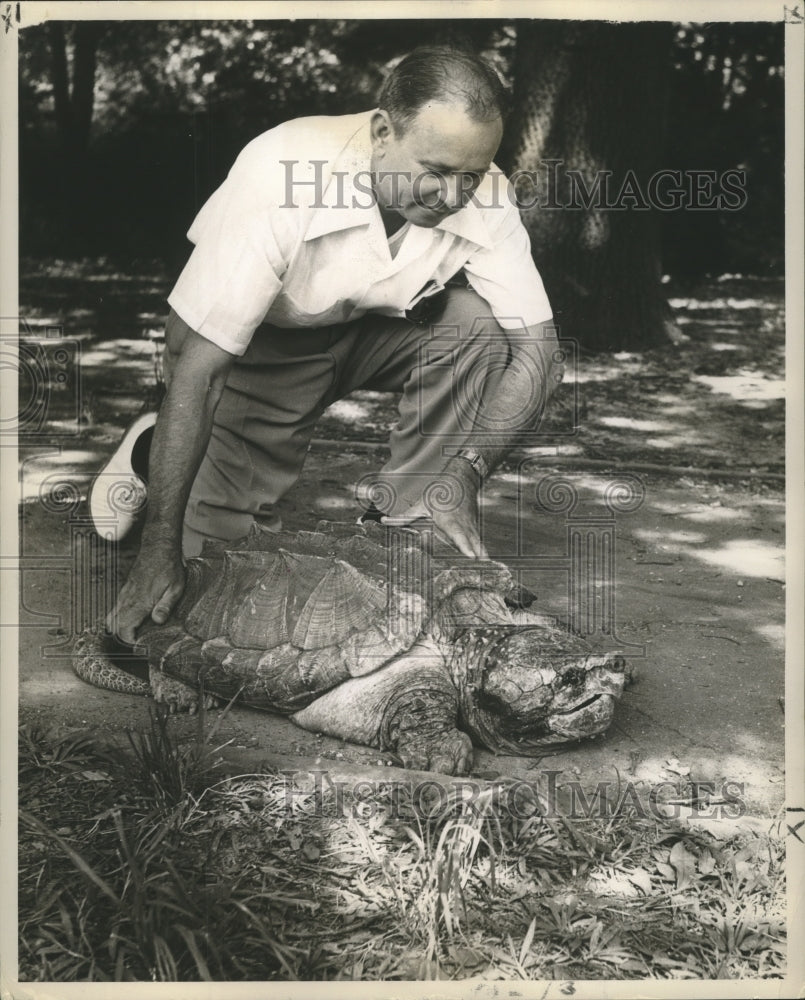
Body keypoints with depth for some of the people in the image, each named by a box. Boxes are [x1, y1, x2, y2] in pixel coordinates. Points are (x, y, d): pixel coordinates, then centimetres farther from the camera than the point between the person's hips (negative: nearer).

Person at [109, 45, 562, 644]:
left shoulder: (483, 198, -24)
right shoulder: (281, 176, -35)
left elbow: (537, 350, -21)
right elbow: (196, 369, -34)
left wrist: (465, 474, -38)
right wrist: (160, 551, -34)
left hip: (378, 326, 3)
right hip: (261, 344, -3)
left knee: (477, 325, -26)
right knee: (216, 544, -11)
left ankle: (413, 526, -12)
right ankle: (156, 454, 21)